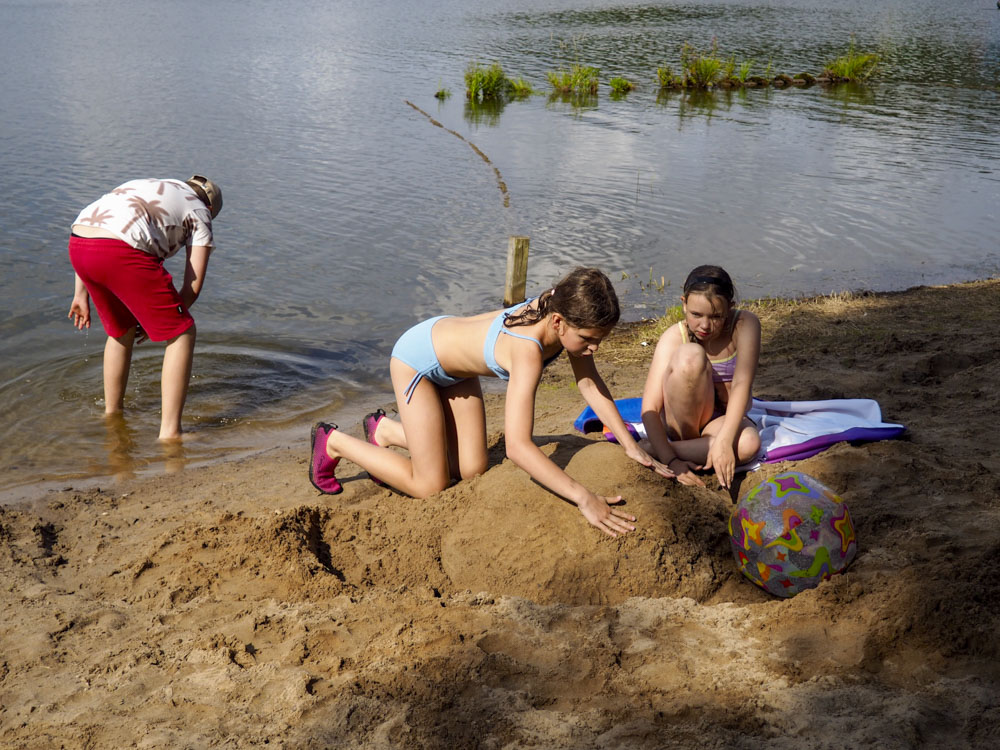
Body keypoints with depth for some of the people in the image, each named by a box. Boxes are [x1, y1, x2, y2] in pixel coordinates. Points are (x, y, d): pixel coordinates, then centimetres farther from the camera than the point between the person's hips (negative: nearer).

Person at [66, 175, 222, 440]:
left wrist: (81, 293, 30)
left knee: (121, 331, 29)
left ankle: (112, 413, 42)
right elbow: (194, 285, 13)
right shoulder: (199, 213, 21)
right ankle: (170, 432, 4)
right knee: (181, 332, 8)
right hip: (121, 250, -7)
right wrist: (155, 319, 27)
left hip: (77, 245, 7)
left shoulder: (147, 190, 38)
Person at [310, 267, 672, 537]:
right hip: (416, 359, -8)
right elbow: (517, 446, -51)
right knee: (430, 486, -4)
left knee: (471, 471, 9)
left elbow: (590, 384, -10)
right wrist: (583, 498, -55)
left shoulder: (566, 312, -22)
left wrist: (631, 446, -16)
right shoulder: (528, 351, -44)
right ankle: (334, 442, 13)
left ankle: (386, 430, 31)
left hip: (453, 362, 8)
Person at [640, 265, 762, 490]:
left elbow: (742, 384, -28)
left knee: (749, 444, -37)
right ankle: (685, 440, -16)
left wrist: (723, 440, -41)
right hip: (684, 420, -1)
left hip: (724, 419, 2)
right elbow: (650, 408, -25)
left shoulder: (745, 325, -17)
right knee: (690, 355, -30)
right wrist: (670, 461, -38)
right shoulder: (674, 338, -19)